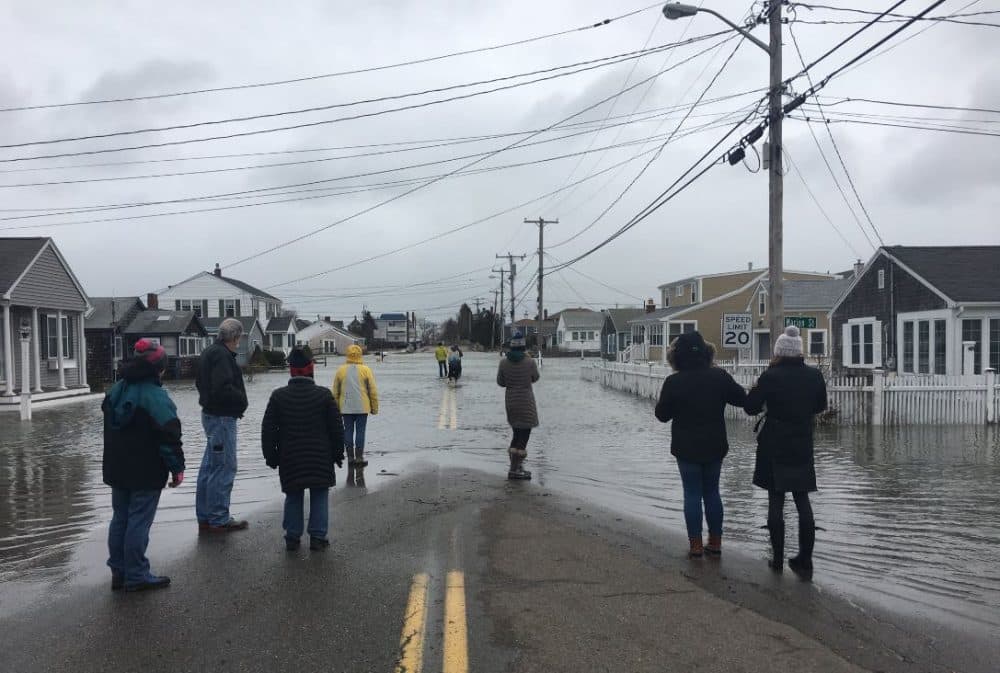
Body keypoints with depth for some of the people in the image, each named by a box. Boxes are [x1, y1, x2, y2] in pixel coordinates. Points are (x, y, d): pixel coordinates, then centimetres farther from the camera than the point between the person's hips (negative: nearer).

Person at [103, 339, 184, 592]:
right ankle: (136, 576, 3)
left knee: (120, 518, 16)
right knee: (139, 521, -2)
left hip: (117, 469, 8)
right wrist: (177, 467, -11)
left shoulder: (115, 391, 9)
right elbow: (169, 436, -19)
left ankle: (119, 571, 22)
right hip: (146, 473, -8)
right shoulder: (155, 396, -18)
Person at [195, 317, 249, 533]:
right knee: (224, 468, -5)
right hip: (222, 418, -11)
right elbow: (223, 388, -27)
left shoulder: (210, 352, 15)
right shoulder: (222, 355, -18)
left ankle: (205, 517, 24)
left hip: (210, 414, 11)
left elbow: (200, 383, 23)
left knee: (210, 467, 15)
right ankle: (219, 520, 0)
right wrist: (242, 399, -11)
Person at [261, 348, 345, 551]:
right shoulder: (324, 395, -6)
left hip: (290, 459, 1)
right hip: (320, 459, -1)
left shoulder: (278, 396, -3)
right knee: (319, 496, 9)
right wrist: (338, 454, 9)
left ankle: (292, 537, 15)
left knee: (293, 497, 13)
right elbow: (337, 428, -2)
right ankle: (318, 537, 8)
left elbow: (268, 430, 1)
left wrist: (271, 456, 10)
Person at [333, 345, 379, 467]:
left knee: (348, 432, 8)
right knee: (360, 432, 2)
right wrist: (374, 408, 7)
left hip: (346, 408, 2)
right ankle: (359, 457, 2)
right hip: (362, 408, -2)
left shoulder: (341, 370, 2)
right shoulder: (365, 370, -4)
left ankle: (350, 457, 10)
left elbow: (335, 392, 7)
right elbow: (373, 391, -2)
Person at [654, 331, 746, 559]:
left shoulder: (673, 382, -14)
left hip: (687, 448, -3)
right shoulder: (719, 376, -7)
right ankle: (715, 543, 19)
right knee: (712, 491, 15)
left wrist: (664, 399, 13)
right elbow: (742, 399, 4)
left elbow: (662, 415, -5)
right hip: (715, 446, 3)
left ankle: (696, 545, 7)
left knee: (692, 493, 6)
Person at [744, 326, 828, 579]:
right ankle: (805, 562, 8)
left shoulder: (770, 376, -15)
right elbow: (820, 406, 13)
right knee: (803, 501, 9)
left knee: (776, 501, 6)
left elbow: (751, 407, -8)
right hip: (802, 447, 3)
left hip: (774, 448, -3)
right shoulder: (814, 375, -3)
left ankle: (778, 559, 11)